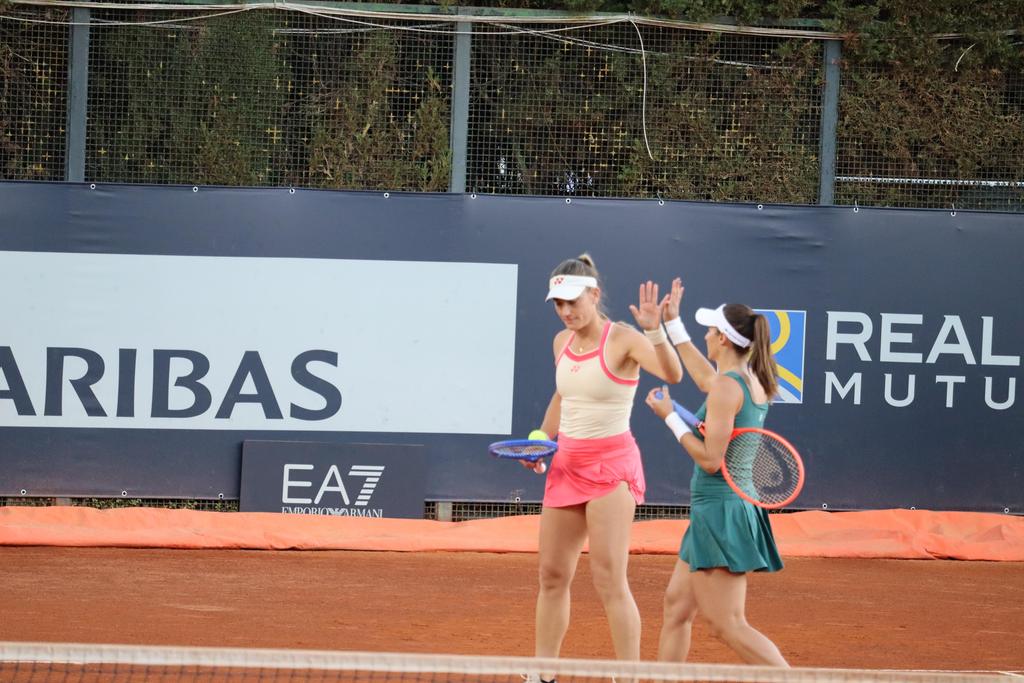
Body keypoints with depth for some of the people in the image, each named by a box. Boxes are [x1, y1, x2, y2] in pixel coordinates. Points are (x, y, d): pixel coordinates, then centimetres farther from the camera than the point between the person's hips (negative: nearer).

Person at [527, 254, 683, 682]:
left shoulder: (623, 340, -14)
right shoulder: (562, 342, 7)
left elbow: (672, 374, -31)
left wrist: (654, 330, -46)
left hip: (611, 466, -7)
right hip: (566, 465, 7)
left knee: (609, 580, -11)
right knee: (552, 575, 10)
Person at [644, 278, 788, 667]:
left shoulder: (728, 387, -18)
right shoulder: (754, 382, 10)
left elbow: (711, 459, -21)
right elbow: (706, 379, 34)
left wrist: (671, 418, -10)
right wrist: (673, 326, 42)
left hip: (720, 512, -10)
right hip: (729, 508, 10)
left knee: (729, 626, -11)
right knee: (676, 605, 16)